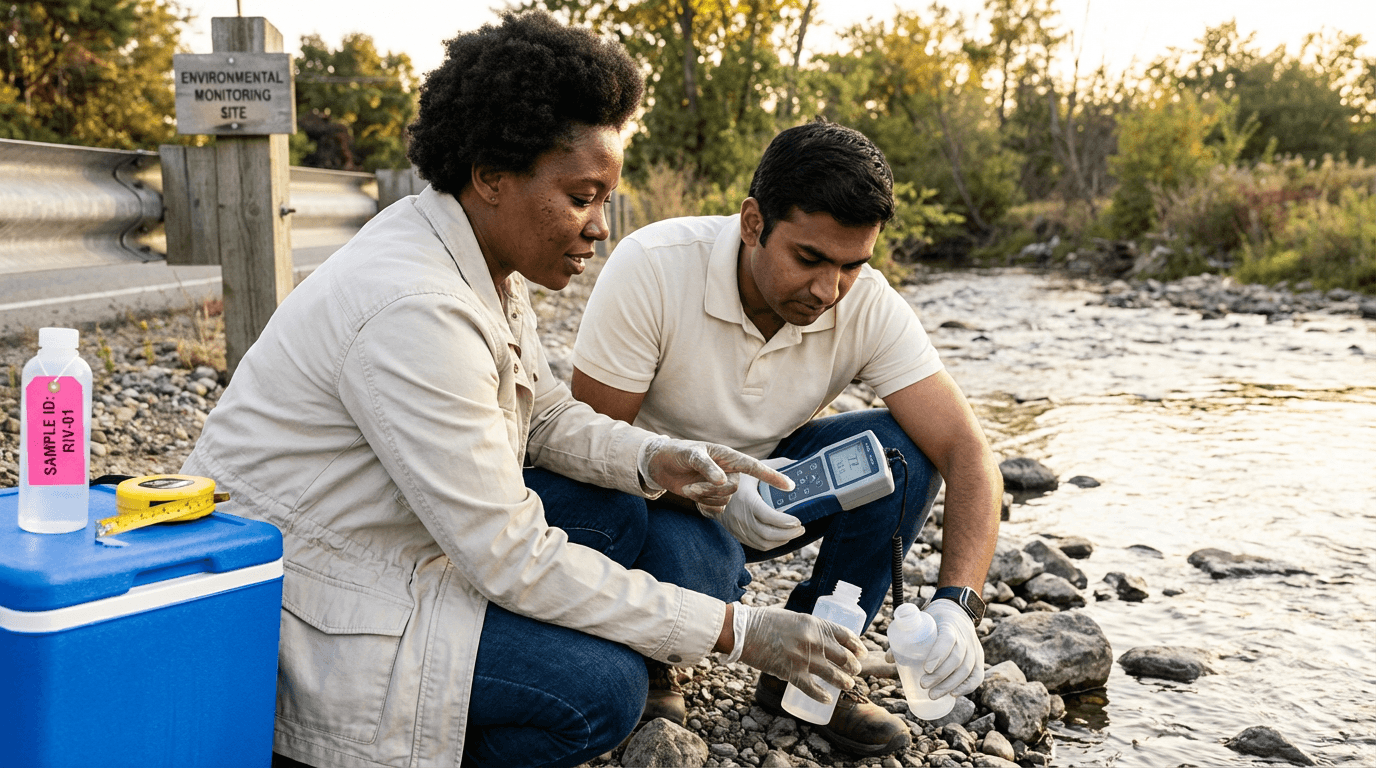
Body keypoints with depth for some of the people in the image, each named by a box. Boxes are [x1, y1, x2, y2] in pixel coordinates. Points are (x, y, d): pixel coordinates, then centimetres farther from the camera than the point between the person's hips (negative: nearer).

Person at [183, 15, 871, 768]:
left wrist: (657, 460, -9)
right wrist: (735, 632, -24)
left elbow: (545, 414, 12)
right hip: (293, 607, -10)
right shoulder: (417, 311, -30)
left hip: (387, 539, 10)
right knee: (603, 687, -19)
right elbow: (515, 560, -28)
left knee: (616, 516, 4)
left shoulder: (483, 256, -1)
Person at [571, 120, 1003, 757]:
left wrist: (956, 603, -38)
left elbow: (966, 451, -22)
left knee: (901, 454, -22)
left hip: (767, 479, 4)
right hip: (658, 496, -3)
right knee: (695, 562, -37)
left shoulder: (869, 306, -18)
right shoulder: (652, 267, -27)